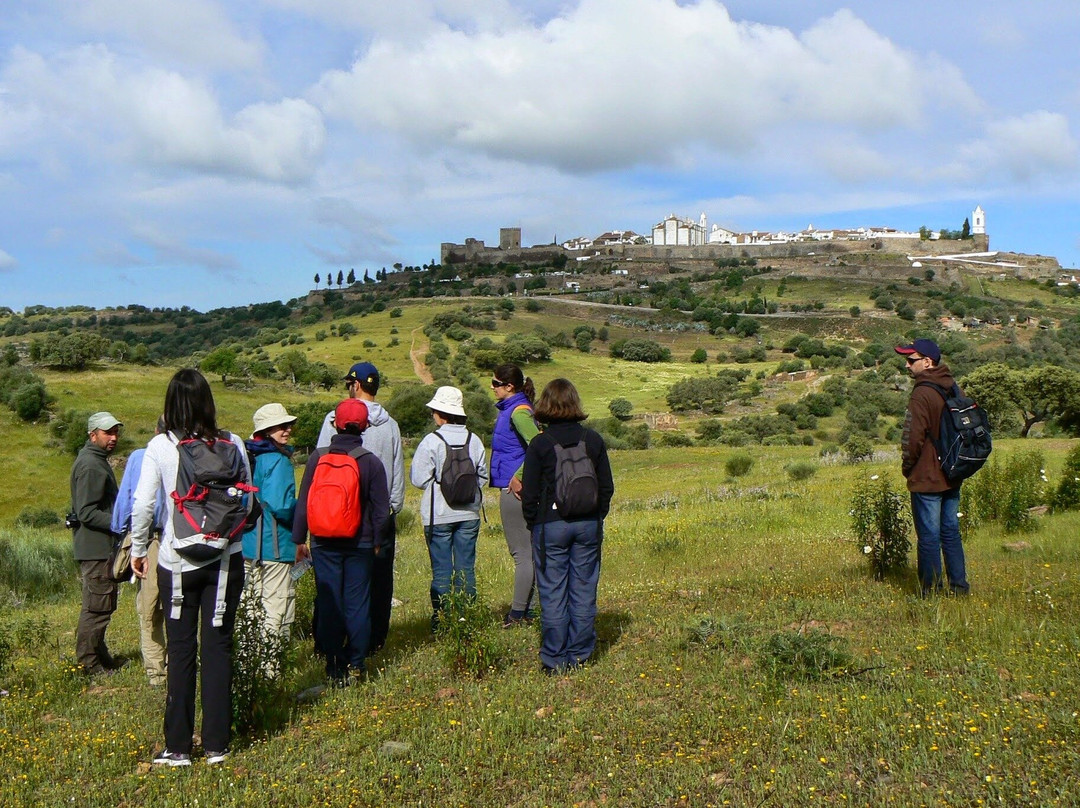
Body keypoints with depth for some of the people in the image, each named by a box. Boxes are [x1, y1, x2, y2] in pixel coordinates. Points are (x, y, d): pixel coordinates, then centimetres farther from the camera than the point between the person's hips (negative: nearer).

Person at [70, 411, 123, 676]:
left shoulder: (98, 461, 17)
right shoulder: (90, 465, -16)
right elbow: (87, 512, -22)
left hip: (100, 546, 11)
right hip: (95, 547, -11)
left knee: (103, 605, 17)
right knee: (97, 607, -6)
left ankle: (101, 658, 26)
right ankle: (88, 664, 1)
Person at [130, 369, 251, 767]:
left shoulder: (160, 446, -7)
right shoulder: (231, 443, -2)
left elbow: (142, 505, -8)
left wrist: (138, 549, 6)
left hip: (177, 561, -1)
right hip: (225, 559, 1)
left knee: (181, 651, 8)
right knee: (218, 648, 8)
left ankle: (177, 747, 15)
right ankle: (216, 744, 14)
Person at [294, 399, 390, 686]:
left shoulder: (317, 458, -3)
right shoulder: (371, 462, -5)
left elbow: (303, 502, 1)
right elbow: (381, 508, -1)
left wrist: (299, 538, 9)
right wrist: (377, 541, 11)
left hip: (324, 544, 1)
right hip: (360, 544, 0)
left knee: (329, 604, 6)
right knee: (357, 604, 7)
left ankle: (335, 668, 8)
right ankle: (355, 665, 9)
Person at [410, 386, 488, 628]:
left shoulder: (431, 441, -12)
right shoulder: (474, 440, 1)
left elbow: (418, 479, -10)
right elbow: (483, 477, 8)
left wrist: (437, 481, 8)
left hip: (439, 515, -3)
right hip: (469, 515, 4)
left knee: (441, 569, 4)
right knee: (466, 568, 10)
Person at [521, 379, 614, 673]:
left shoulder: (539, 444, -8)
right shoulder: (594, 440, 1)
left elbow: (529, 494, -6)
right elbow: (607, 487, 6)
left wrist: (533, 524, 7)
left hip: (551, 525, -3)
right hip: (588, 524, 3)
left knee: (552, 594, 3)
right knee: (583, 591, 10)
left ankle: (554, 660, 9)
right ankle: (579, 655, 17)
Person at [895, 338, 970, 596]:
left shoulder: (922, 394, -18)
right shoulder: (954, 388, 7)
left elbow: (914, 438, -18)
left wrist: (907, 466, -2)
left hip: (927, 478, -8)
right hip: (953, 476, 8)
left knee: (929, 536, 0)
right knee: (951, 532, 16)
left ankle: (932, 591, 6)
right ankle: (959, 586, 21)